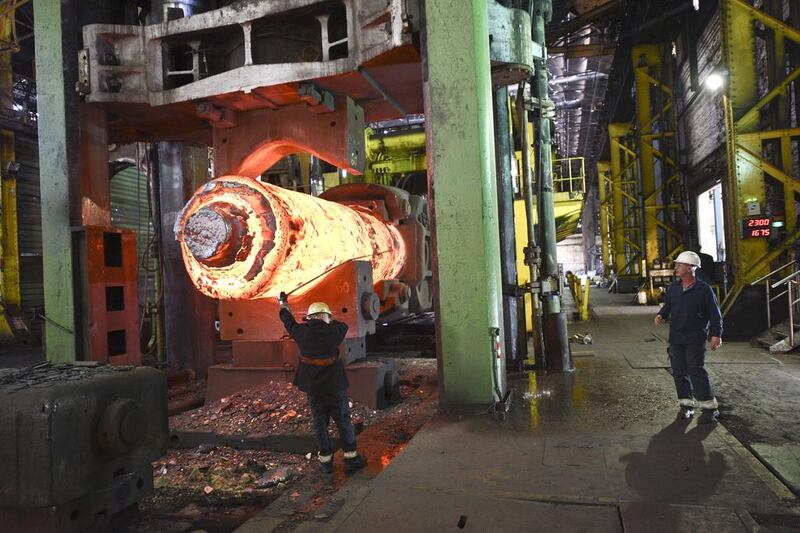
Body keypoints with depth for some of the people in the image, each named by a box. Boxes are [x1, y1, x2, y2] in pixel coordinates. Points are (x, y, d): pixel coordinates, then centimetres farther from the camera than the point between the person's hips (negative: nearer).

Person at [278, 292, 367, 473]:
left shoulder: (302, 333, -4)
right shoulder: (333, 332, -11)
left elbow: (288, 321, 15)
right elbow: (343, 325, 12)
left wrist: (283, 303, 32)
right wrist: (329, 321, 25)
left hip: (313, 388, 3)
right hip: (335, 386, -2)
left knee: (320, 424, 13)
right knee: (344, 422, 9)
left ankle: (326, 460, 19)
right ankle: (351, 458, 15)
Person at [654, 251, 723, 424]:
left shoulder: (703, 289, -7)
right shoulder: (673, 288, 9)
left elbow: (715, 313, -5)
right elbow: (668, 305, 20)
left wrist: (716, 334, -11)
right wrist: (661, 315, -1)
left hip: (695, 339, -6)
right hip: (675, 338, 6)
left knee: (697, 372, -10)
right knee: (679, 372, 8)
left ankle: (709, 408, 1)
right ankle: (686, 405, 20)